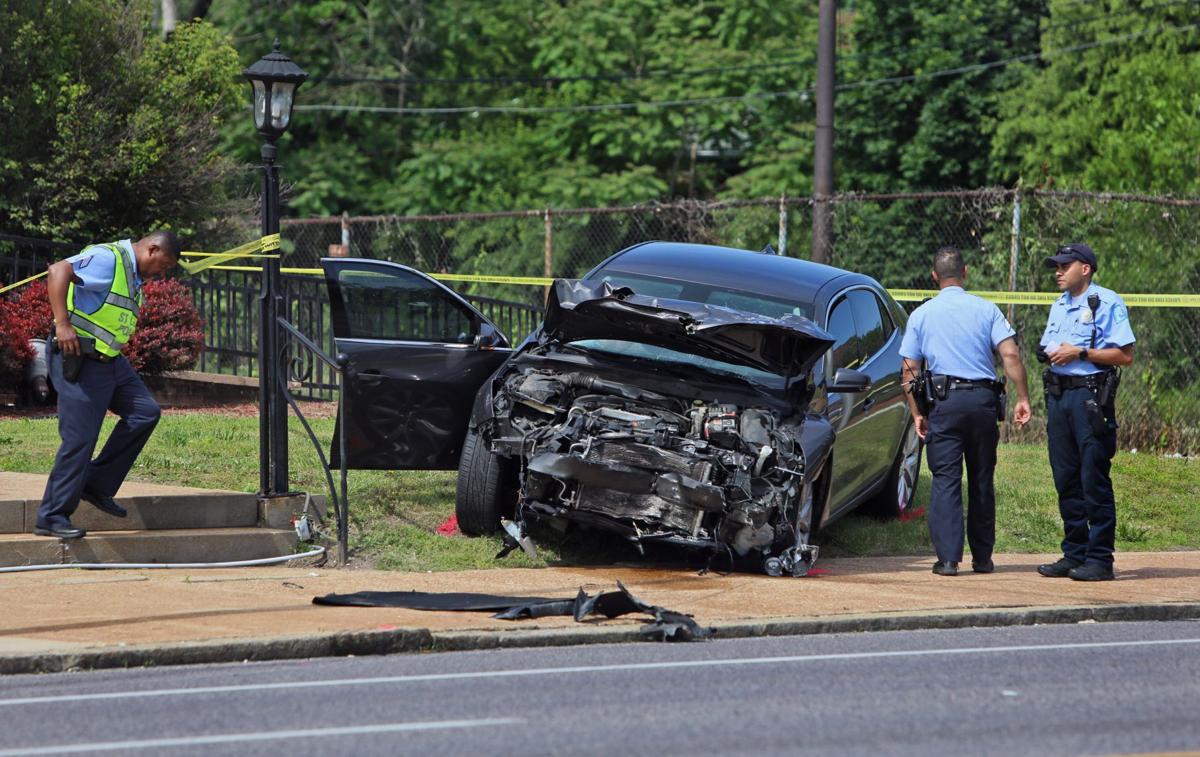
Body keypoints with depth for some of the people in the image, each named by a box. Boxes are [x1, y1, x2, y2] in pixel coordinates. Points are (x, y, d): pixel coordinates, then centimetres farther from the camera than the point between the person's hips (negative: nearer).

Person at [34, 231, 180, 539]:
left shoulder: (134, 277, 18)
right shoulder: (107, 258, -14)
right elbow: (58, 271, -27)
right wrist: (62, 323, -32)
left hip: (110, 361, 10)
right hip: (79, 360, -10)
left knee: (145, 412, 3)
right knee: (80, 438, -9)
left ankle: (97, 486, 9)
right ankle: (52, 518, -1)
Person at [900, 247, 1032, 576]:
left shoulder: (921, 315, 7)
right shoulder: (986, 309, 5)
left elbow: (910, 369, 4)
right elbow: (1011, 355, -5)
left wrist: (917, 413, 7)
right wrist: (1023, 398, -3)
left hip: (944, 401, -1)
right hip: (983, 400, 1)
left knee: (946, 480, -2)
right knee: (982, 481, 11)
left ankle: (948, 558, -11)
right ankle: (982, 558, 16)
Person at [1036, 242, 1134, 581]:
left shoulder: (1107, 303, -5)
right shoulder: (1059, 306, 20)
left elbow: (1125, 354, -11)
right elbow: (1047, 349, 25)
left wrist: (1080, 353, -15)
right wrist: (1049, 353, 1)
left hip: (1091, 396, -8)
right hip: (1058, 395, 8)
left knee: (1094, 480, -8)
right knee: (1066, 480, 8)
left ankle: (1100, 559, -6)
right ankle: (1074, 554, 15)